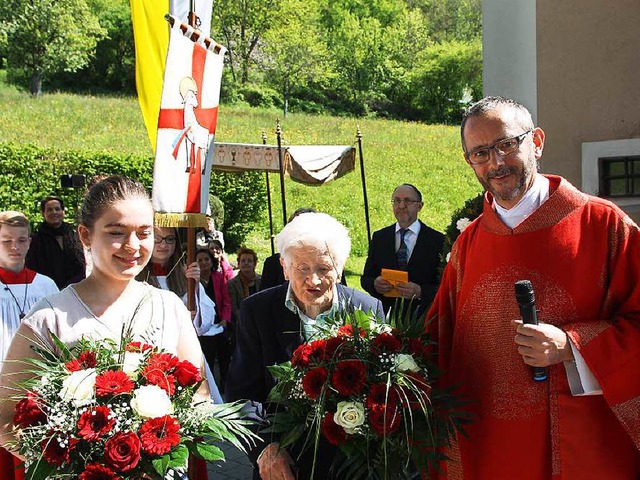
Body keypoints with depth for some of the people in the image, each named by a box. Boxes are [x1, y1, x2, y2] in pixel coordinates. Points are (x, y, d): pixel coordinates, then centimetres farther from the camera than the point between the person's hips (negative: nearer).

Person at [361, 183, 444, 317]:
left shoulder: (436, 240, 3)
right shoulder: (379, 237, 13)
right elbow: (365, 278, 13)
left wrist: (420, 292, -18)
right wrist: (374, 284, -9)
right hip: (385, 316, 3)